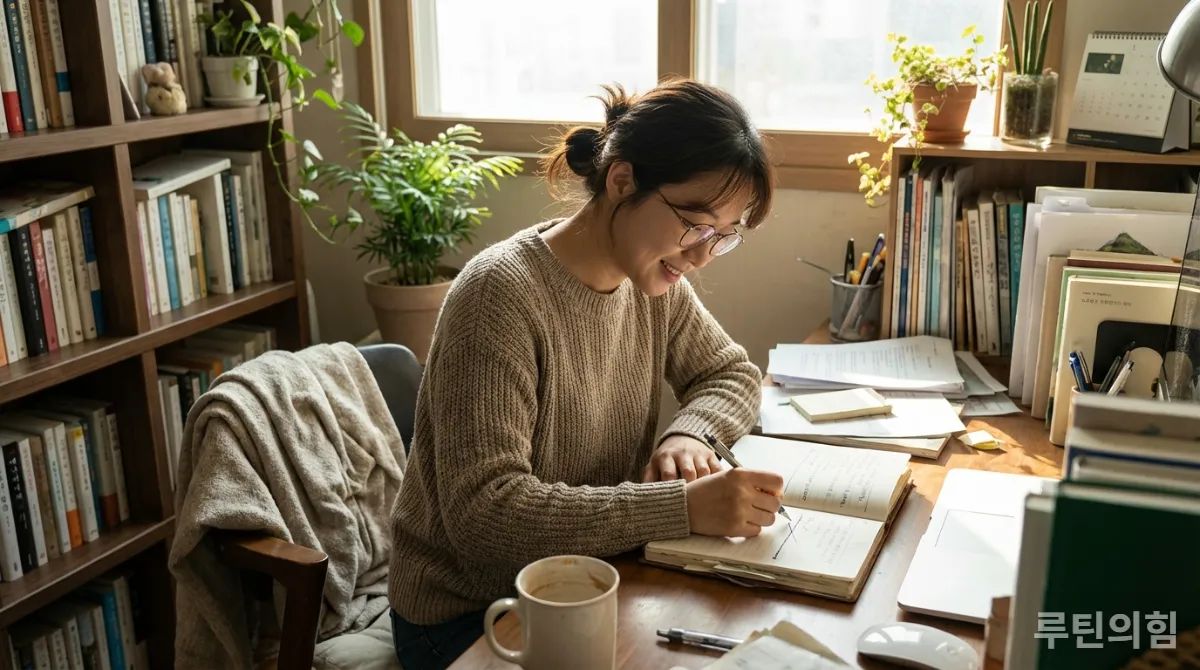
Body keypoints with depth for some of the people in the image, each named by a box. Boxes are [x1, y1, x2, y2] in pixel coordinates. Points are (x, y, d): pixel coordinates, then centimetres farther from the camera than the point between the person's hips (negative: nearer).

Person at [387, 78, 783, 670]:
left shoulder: (652, 282, -3)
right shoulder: (502, 295, -26)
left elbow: (735, 373, 10)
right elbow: (485, 513, -31)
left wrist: (688, 433, -12)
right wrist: (683, 507, -35)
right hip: (466, 619, -6)